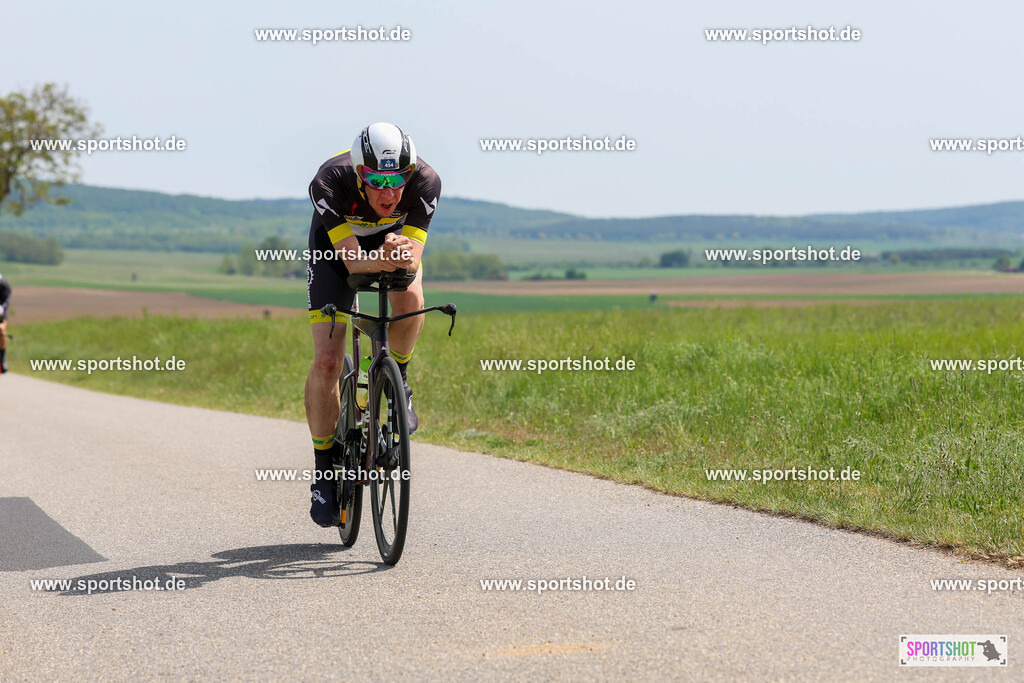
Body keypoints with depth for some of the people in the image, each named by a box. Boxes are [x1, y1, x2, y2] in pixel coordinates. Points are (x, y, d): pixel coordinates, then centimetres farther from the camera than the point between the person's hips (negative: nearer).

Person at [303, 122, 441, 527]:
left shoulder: (425, 181, -34)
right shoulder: (330, 182, -38)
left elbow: (413, 259, -33)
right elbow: (352, 259, -39)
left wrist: (402, 253, -54)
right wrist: (381, 260, -59)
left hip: (395, 237, 1)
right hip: (335, 248, -1)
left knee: (409, 299, -35)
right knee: (327, 362, -13)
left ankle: (398, 380, -5)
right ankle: (325, 469, 4)